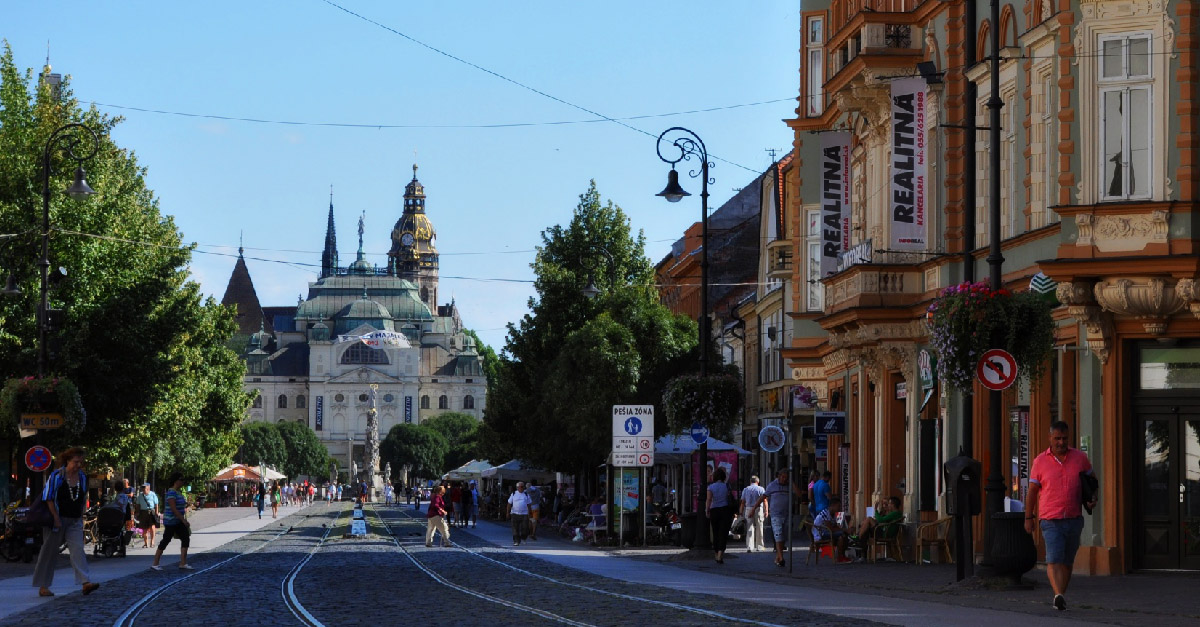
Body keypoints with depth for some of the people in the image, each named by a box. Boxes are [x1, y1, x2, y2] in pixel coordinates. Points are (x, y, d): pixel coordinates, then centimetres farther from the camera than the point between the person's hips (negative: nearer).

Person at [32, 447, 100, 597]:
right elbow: (48, 498, -10)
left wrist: (81, 517, 12)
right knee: (49, 552, 3)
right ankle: (43, 586, 10)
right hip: (57, 519, -4)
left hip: (75, 521, 4)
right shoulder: (56, 476, -9)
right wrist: (56, 518, -15)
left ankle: (86, 583, -22)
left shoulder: (82, 477, 8)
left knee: (78, 550, -10)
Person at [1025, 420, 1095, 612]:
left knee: (1067, 561, 11)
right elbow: (1032, 491, 6)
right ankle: (1059, 595, -32)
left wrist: (1093, 498, -1)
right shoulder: (1040, 461, 0)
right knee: (1054, 559, -19)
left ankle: (1061, 596, 24)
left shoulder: (1080, 458, 5)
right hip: (1050, 520, -3)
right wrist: (1028, 518, 4)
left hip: (1074, 519, 3)